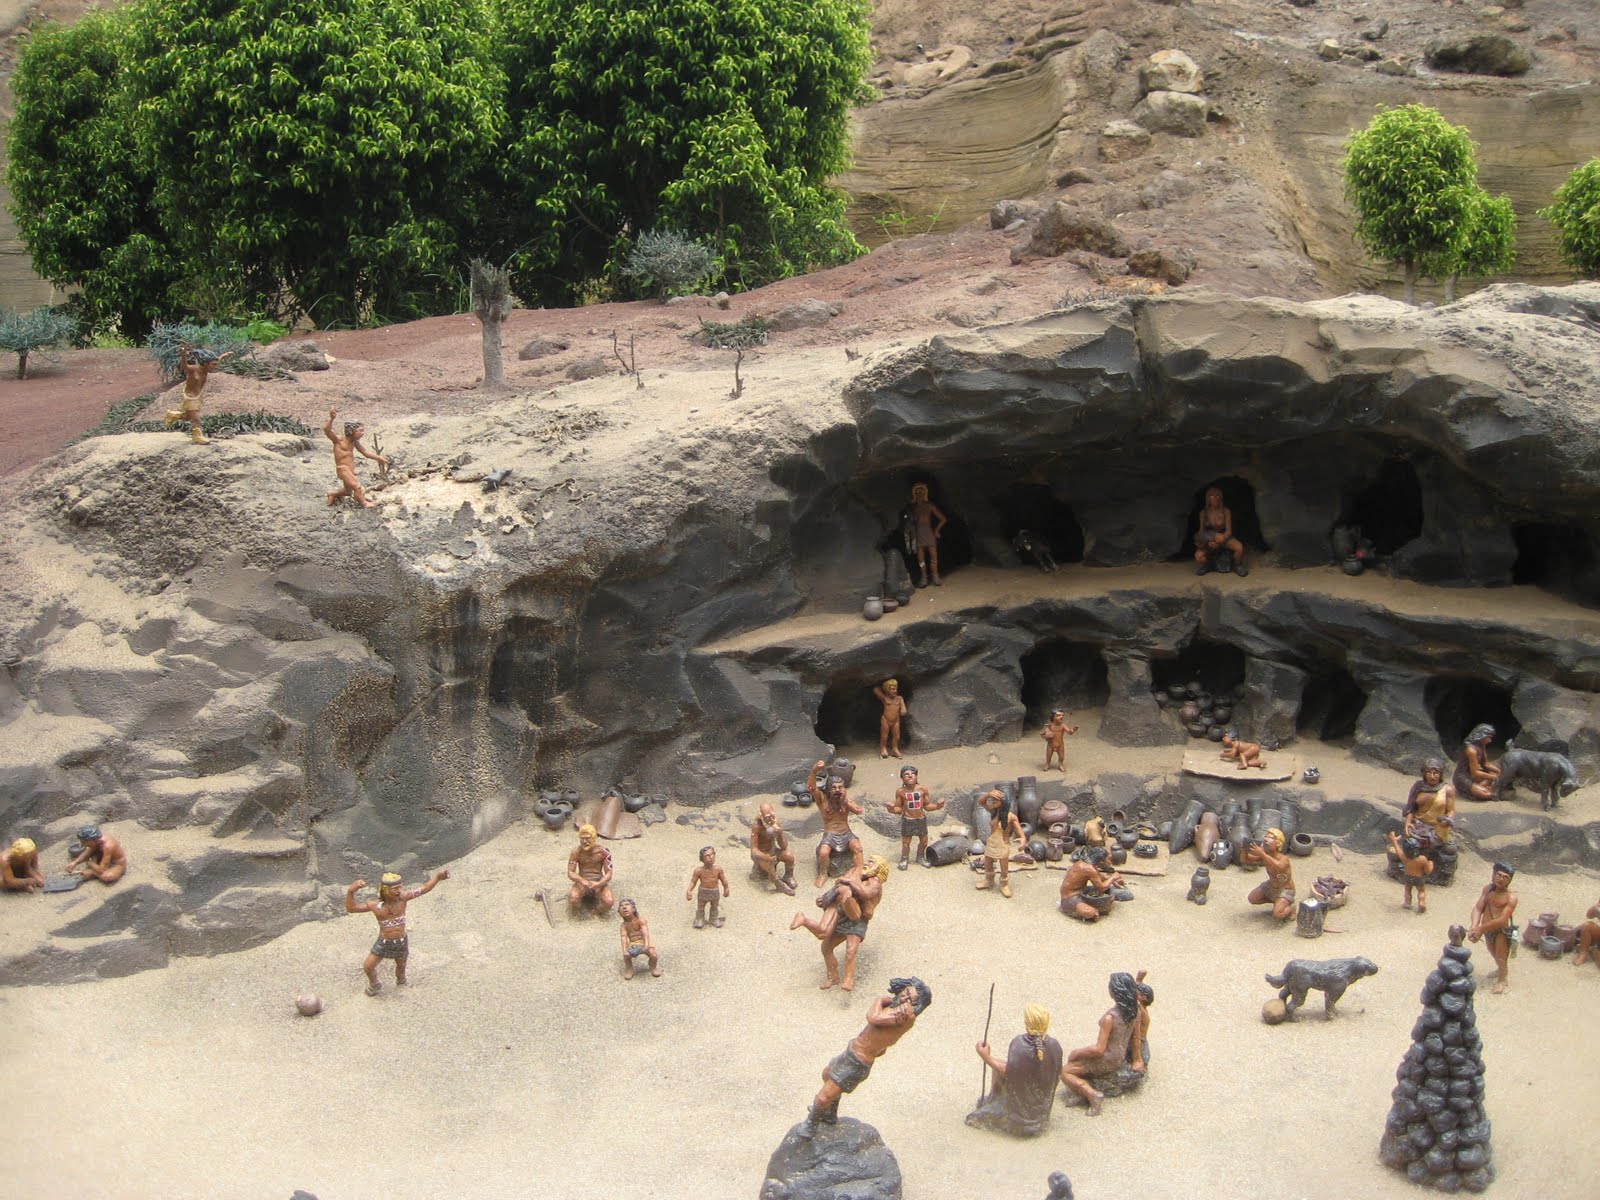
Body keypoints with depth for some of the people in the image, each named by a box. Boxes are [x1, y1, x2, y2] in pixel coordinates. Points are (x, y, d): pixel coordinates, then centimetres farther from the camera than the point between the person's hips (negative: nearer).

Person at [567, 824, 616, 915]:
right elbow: (570, 872, -9)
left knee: (609, 902, -28)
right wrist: (582, 881, -31)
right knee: (573, 899, -33)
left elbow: (608, 873, -10)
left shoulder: (603, 851, -11)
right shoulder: (576, 852, -9)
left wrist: (598, 884, -31)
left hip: (599, 881, 0)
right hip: (582, 881, 0)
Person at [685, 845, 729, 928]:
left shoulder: (718, 869, -20)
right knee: (700, 907, 18)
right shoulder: (699, 870, -25)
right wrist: (689, 891, -22)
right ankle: (700, 920, 41)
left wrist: (726, 889, 5)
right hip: (703, 892, -2)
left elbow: (723, 880, -5)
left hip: (715, 892, 2)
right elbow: (693, 881, -15)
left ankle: (715, 919, 47)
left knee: (714, 907, 24)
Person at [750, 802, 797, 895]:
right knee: (768, 863, -34)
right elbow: (754, 850, -28)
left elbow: (784, 847, -16)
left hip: (772, 850, 4)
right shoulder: (756, 826, -30)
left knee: (789, 855, -22)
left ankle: (788, 877, 7)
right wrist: (765, 857, -47)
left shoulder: (776, 823, -18)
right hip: (759, 853, -4)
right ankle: (779, 884, -10)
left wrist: (780, 834, -36)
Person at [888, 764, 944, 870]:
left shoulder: (923, 790, -7)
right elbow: (899, 809, -5)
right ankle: (904, 859, 30)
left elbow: (927, 806, 2)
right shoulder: (900, 792, -12)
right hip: (907, 820, -3)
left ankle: (921, 857, 40)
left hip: (921, 819, 3)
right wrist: (893, 809, -25)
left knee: (924, 841, 16)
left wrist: (936, 806, -14)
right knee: (906, 841, 7)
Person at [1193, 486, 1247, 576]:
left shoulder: (1226, 511, -11)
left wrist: (1220, 540, -30)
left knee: (1239, 547, -32)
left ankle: (1237, 566, 0)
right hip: (1209, 541, 1)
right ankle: (1206, 566, 9)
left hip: (1225, 537, -1)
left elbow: (1229, 530, -13)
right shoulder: (1203, 513, -6)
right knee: (1198, 556, -28)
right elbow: (1201, 530, 1)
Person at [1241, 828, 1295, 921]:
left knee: (1277, 914, -25)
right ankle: (1277, 902, 22)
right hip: (1271, 885, 7)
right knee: (1252, 898, 5)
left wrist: (1262, 854, -66)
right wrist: (1245, 849, -35)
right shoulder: (1264, 855, -15)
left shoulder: (1283, 858, -34)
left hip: (1285, 890, -7)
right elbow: (1244, 860, -12)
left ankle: (1290, 907, 9)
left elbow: (1280, 867, -59)